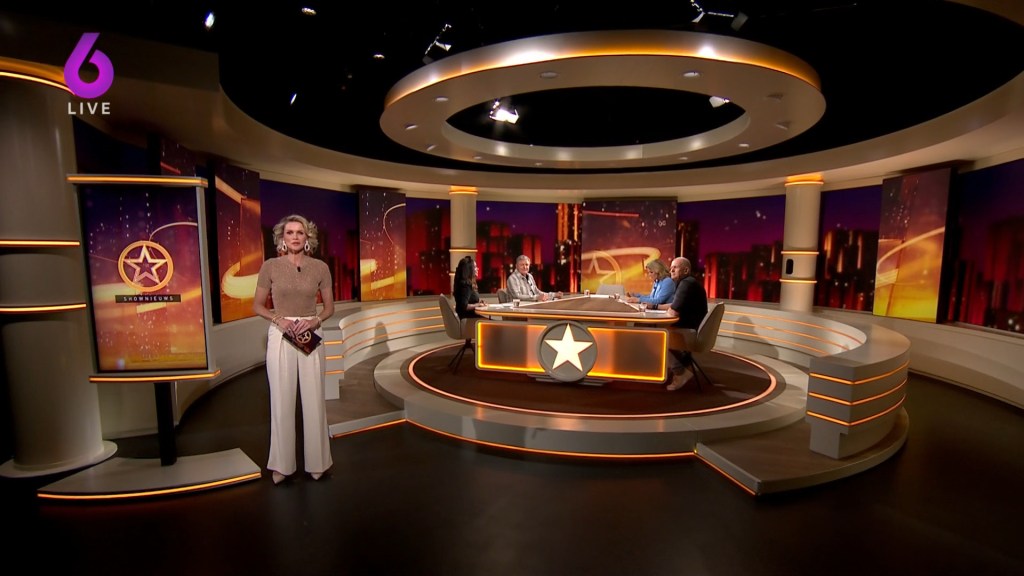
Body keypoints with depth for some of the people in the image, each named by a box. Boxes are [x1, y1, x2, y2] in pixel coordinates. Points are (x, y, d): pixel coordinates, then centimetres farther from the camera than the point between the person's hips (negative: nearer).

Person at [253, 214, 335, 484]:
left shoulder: (320, 267, 0)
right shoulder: (270, 266, -1)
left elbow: (329, 307, 7)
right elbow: (258, 306, 5)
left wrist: (315, 320, -12)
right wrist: (278, 319, -12)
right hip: (280, 337, 0)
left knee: (314, 400, 6)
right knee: (282, 401, 7)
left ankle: (316, 461, 23)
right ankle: (282, 464, 24)